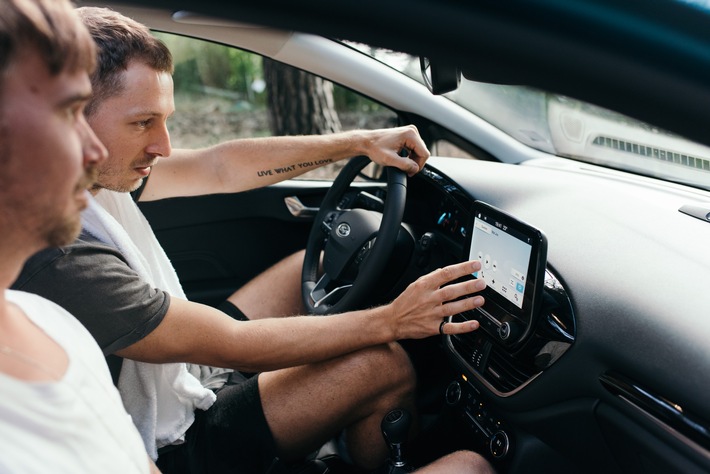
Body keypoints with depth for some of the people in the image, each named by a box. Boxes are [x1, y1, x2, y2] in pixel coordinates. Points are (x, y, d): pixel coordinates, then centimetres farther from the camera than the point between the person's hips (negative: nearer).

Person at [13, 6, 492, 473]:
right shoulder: (59, 260, -34)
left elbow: (220, 168, -2)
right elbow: (234, 345, -29)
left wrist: (359, 142, -5)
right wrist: (392, 320, -25)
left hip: (189, 364, 9)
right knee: (383, 366, -19)